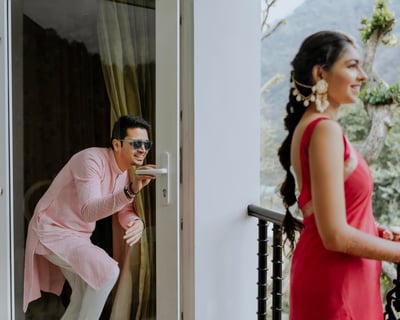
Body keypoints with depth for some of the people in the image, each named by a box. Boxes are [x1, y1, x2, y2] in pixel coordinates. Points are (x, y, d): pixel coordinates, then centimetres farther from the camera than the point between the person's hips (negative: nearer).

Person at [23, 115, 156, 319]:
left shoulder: (123, 172, 2)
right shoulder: (91, 159, -26)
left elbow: (124, 211, 6)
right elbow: (88, 211, -38)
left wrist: (136, 222, -20)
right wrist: (130, 191, -51)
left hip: (78, 236, 9)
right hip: (52, 232, -9)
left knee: (86, 298, 14)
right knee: (108, 271, -24)